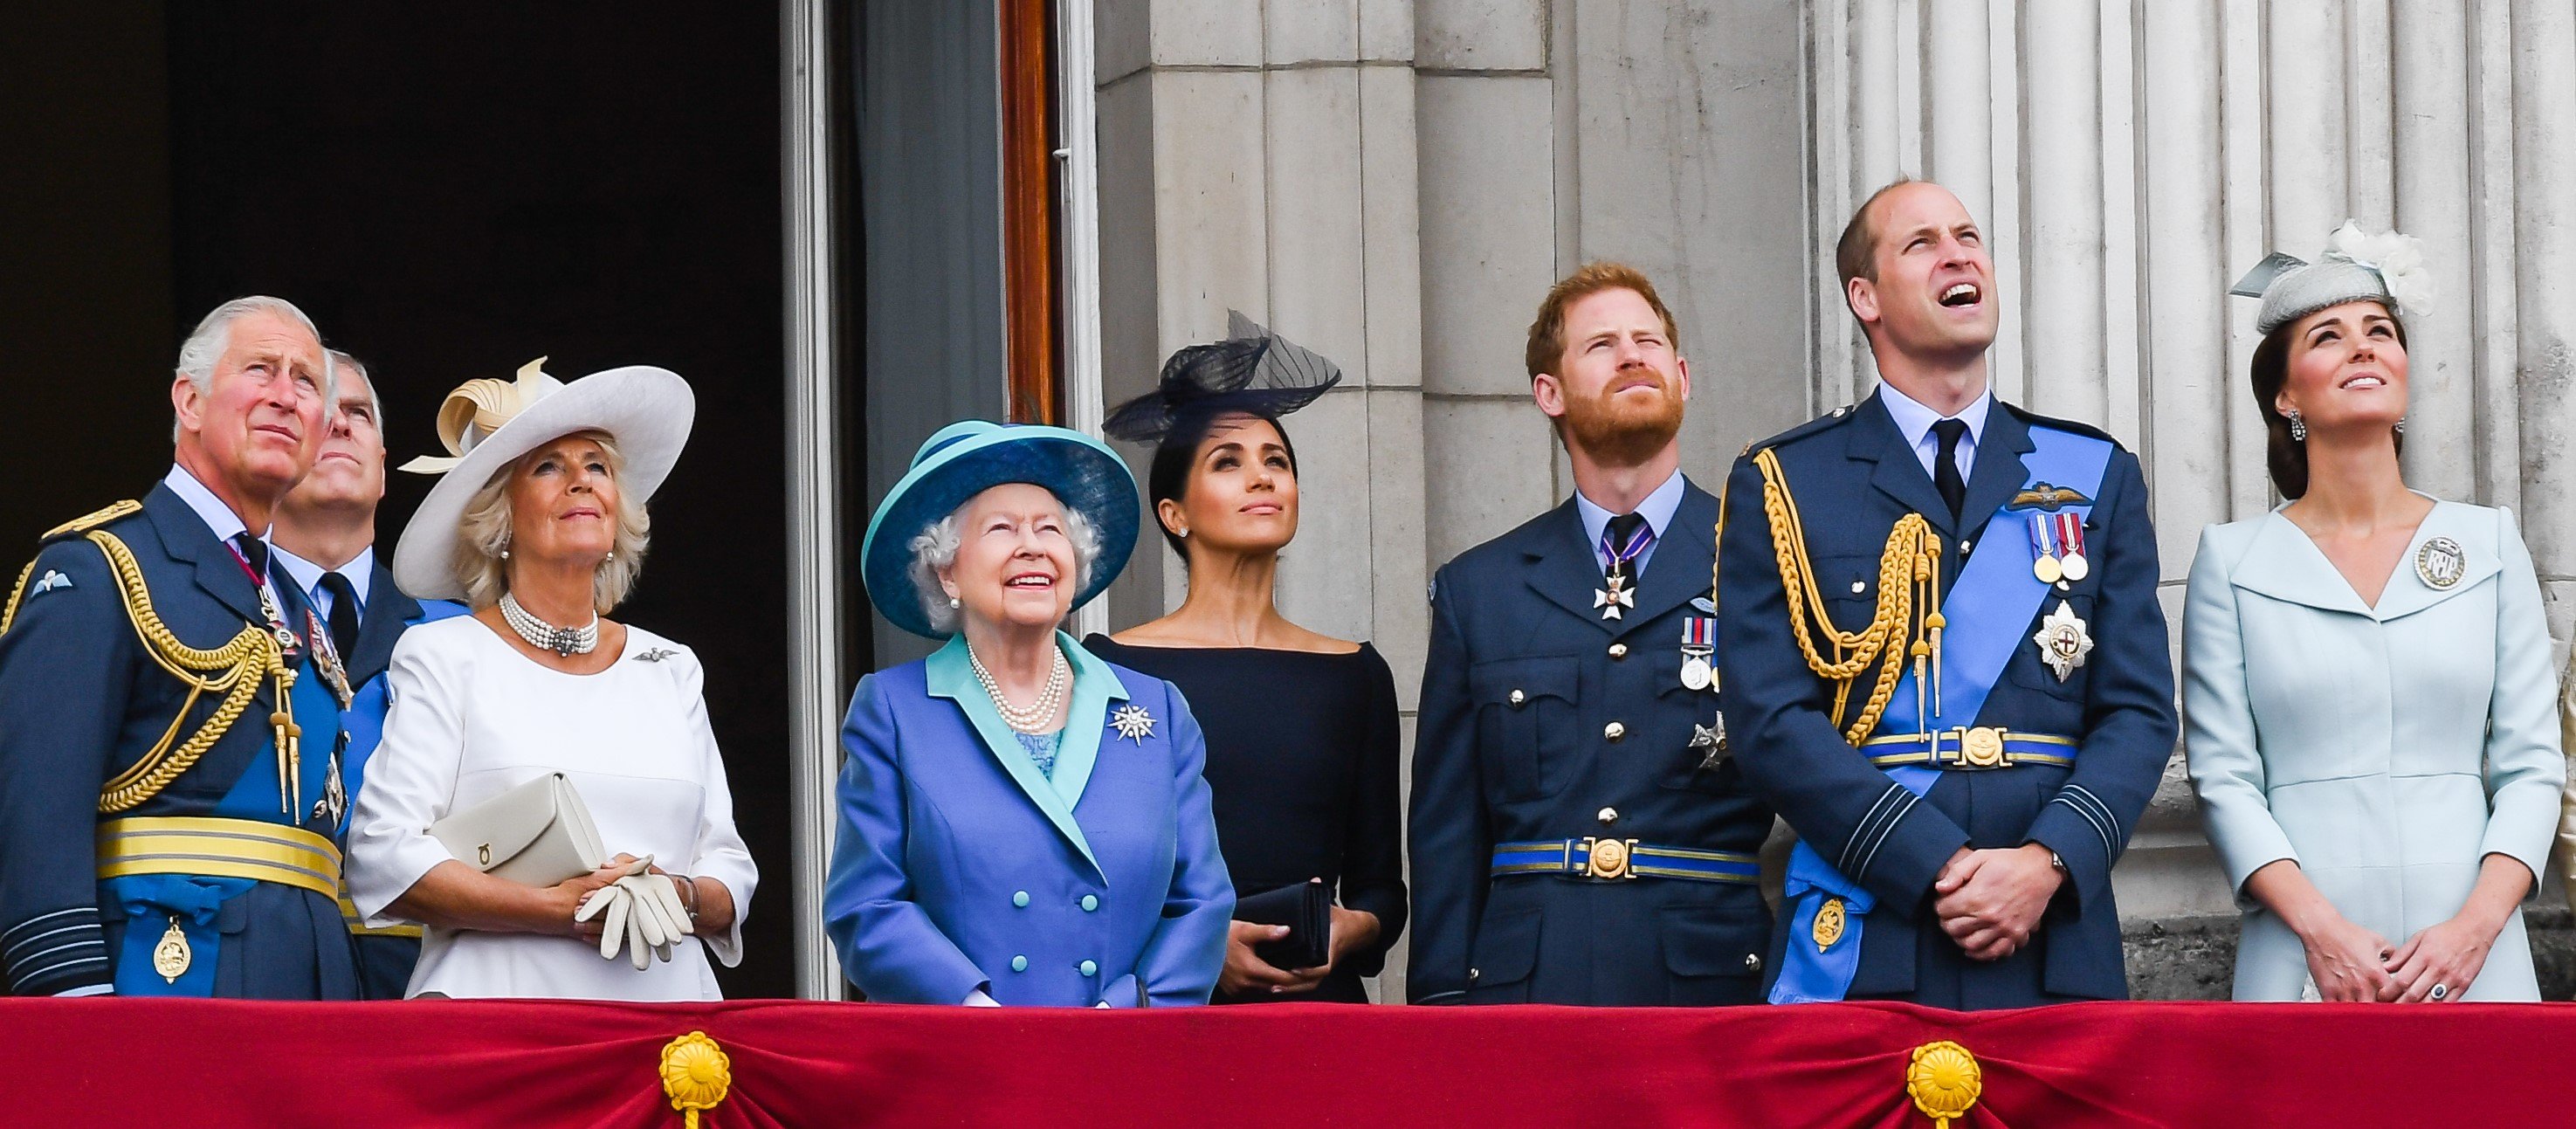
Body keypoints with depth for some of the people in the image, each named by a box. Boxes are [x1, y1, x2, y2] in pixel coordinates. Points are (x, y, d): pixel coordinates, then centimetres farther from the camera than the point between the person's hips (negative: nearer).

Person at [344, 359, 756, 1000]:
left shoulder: (670, 670, 18)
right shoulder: (445, 657, 6)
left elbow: (732, 871, 17)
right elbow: (382, 862, -5)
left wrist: (681, 898, -6)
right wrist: (557, 909, -13)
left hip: (667, 997, 3)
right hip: (503, 1000, -3)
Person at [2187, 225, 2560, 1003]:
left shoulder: (2489, 544, 10)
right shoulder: (2233, 561, 6)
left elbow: (2532, 765, 6)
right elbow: (2223, 777, 1)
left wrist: (2476, 925, -9)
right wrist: (2321, 928, -13)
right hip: (2304, 962, -1)